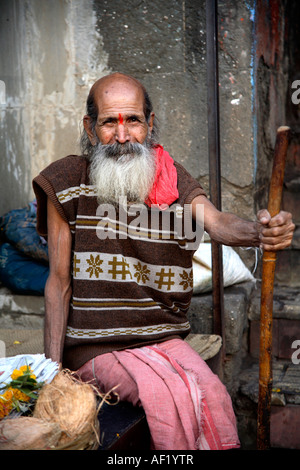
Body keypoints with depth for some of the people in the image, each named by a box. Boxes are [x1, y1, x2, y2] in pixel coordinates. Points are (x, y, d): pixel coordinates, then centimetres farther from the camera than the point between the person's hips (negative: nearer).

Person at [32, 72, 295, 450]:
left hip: (163, 337, 3)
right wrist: (53, 369, -9)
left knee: (213, 394, -21)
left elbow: (216, 222, -15)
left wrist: (258, 231, -40)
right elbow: (59, 282, -3)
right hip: (96, 345, -2)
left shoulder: (172, 178, 5)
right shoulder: (67, 182, -4)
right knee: (170, 394, -25)